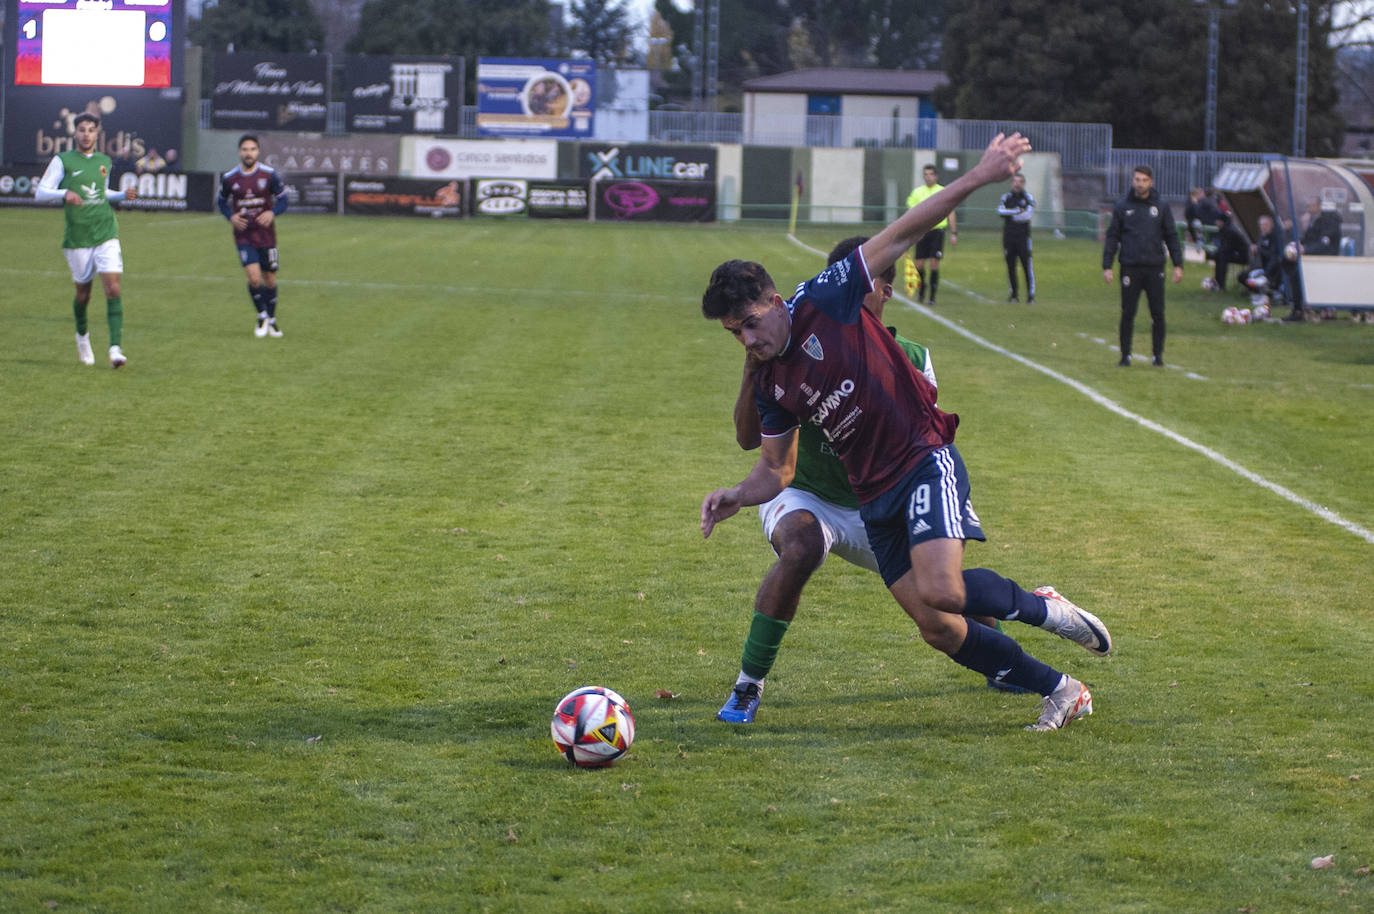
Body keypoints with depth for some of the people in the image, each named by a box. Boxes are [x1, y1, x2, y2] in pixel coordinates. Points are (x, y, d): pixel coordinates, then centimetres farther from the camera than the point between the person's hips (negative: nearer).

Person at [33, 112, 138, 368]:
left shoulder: (104, 162, 12)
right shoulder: (63, 160, 0)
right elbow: (41, 192, -3)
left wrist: (123, 195, 8)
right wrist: (65, 194, -21)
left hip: (106, 234, 2)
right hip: (77, 238, -2)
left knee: (113, 288, -14)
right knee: (83, 292, 8)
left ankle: (115, 347, -19)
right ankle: (82, 335, 38)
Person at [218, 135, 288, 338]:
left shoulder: (269, 174, -5)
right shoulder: (229, 178, -2)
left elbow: (282, 199, 3)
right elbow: (222, 202, 12)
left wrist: (272, 213, -18)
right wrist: (231, 217, -8)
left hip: (266, 235, 1)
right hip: (243, 235, -1)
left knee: (269, 279, 8)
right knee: (254, 277, -16)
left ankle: (271, 321, 27)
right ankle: (262, 317, 7)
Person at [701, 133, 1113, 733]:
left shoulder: (825, 301, -8)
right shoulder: (770, 385, 8)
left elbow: (902, 234, -10)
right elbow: (777, 469, 17)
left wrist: (977, 177, -15)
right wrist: (736, 496, -5)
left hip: (925, 460, -6)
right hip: (873, 495, 6)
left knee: (940, 591, -27)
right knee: (937, 628, -1)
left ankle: (1042, 608, 1)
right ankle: (1060, 691, 13)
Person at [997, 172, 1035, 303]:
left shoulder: (1028, 198, 5)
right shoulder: (1006, 197, 11)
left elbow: (1029, 214, -10)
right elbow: (1000, 210, -6)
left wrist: (1010, 214, -10)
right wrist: (1017, 211, -17)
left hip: (1023, 237, -3)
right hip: (1008, 236, 3)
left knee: (1027, 266, -8)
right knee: (1010, 266, 4)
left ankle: (1031, 294, -6)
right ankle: (1014, 294, 14)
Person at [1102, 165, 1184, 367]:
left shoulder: (1161, 207, 7)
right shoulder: (1122, 206, 5)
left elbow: (1172, 237, 10)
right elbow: (1112, 237, 6)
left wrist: (1178, 265, 4)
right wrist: (1106, 266, -1)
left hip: (1155, 268, 1)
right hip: (1130, 267, -1)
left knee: (1157, 313, 1)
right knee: (1127, 314, 0)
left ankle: (1158, 354, 10)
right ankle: (1125, 355, 8)